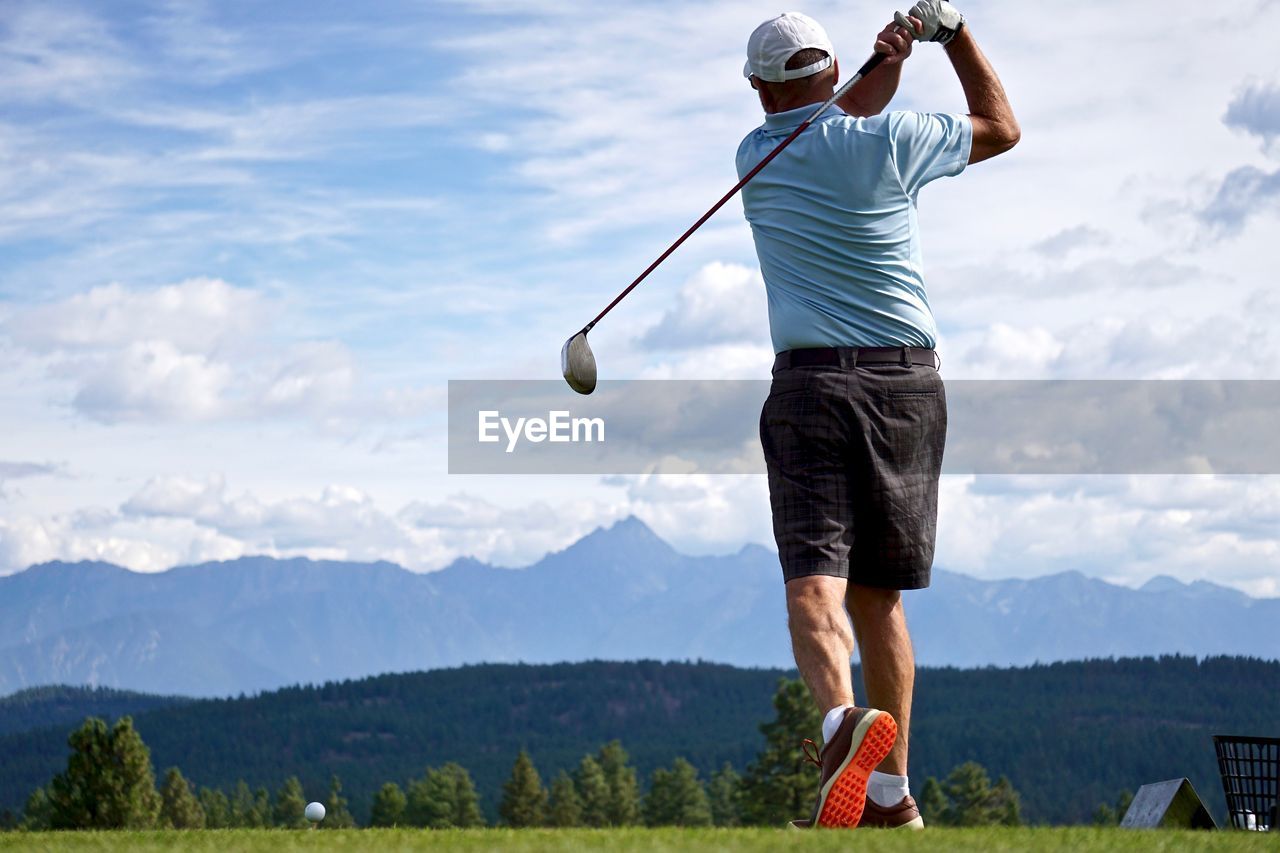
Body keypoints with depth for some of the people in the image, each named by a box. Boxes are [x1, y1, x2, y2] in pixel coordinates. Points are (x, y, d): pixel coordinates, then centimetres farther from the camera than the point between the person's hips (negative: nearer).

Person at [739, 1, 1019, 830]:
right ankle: (892, 793, 14)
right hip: (909, 381, 2)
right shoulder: (888, 142, 0)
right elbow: (1002, 127, 15)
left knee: (814, 580, -13)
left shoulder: (757, 156, 5)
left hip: (811, 384, -2)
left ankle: (843, 718, -43)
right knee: (879, 592, 12)